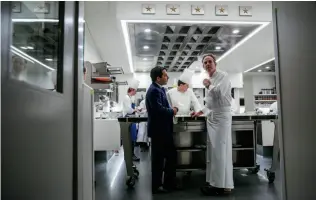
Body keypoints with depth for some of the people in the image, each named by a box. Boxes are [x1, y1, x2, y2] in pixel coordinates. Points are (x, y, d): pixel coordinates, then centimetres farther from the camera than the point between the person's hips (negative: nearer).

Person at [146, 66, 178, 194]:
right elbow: (158, 109, -29)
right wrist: (172, 111, -13)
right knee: (158, 158, 3)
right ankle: (157, 186, 19)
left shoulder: (159, 89, 13)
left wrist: (172, 110, -2)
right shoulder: (154, 90, -19)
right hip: (158, 130, -10)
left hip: (163, 129, 10)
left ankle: (169, 183, 29)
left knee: (171, 155, 16)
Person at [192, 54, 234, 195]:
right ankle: (215, 182, 19)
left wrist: (208, 85, -10)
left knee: (220, 150, -9)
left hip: (221, 115, -9)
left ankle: (223, 185, -3)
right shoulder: (209, 79, 18)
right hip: (212, 116, 9)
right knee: (213, 149, 10)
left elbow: (219, 93, -24)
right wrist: (201, 111, 18)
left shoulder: (222, 76, -7)